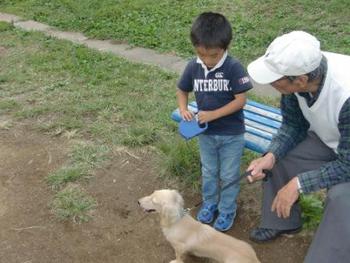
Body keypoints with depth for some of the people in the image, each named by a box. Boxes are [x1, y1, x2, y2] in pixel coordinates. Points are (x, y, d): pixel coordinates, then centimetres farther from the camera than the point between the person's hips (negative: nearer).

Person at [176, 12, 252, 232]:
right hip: (205, 133, 4)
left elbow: (240, 100, -20)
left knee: (228, 175, 13)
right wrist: (183, 109, -13)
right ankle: (209, 203, 44)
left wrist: (213, 114, -23)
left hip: (231, 134, -4)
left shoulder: (234, 67, -21)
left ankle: (227, 210, 33)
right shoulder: (193, 67, -9)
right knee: (208, 172, 22)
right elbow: (182, 91, 7)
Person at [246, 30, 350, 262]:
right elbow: (293, 125, -6)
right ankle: (283, 222, 23)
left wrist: (298, 184, -28)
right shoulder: (300, 70, -23)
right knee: (278, 158, 1)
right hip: (328, 138, 7)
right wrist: (270, 156, -20)